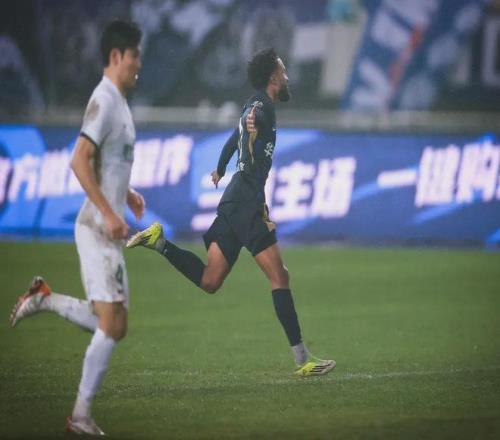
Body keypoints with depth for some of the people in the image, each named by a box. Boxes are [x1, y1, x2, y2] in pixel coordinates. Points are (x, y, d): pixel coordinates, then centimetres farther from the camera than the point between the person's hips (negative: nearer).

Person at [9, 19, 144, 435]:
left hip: (109, 229, 9)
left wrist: (125, 192, 20)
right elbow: (80, 161, -24)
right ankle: (82, 414, -7)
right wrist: (108, 213, -25)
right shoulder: (104, 101, -14)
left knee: (112, 325, 11)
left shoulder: (118, 102, 15)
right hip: (99, 227, -9)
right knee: (112, 325, -11)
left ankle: (44, 299, 17)